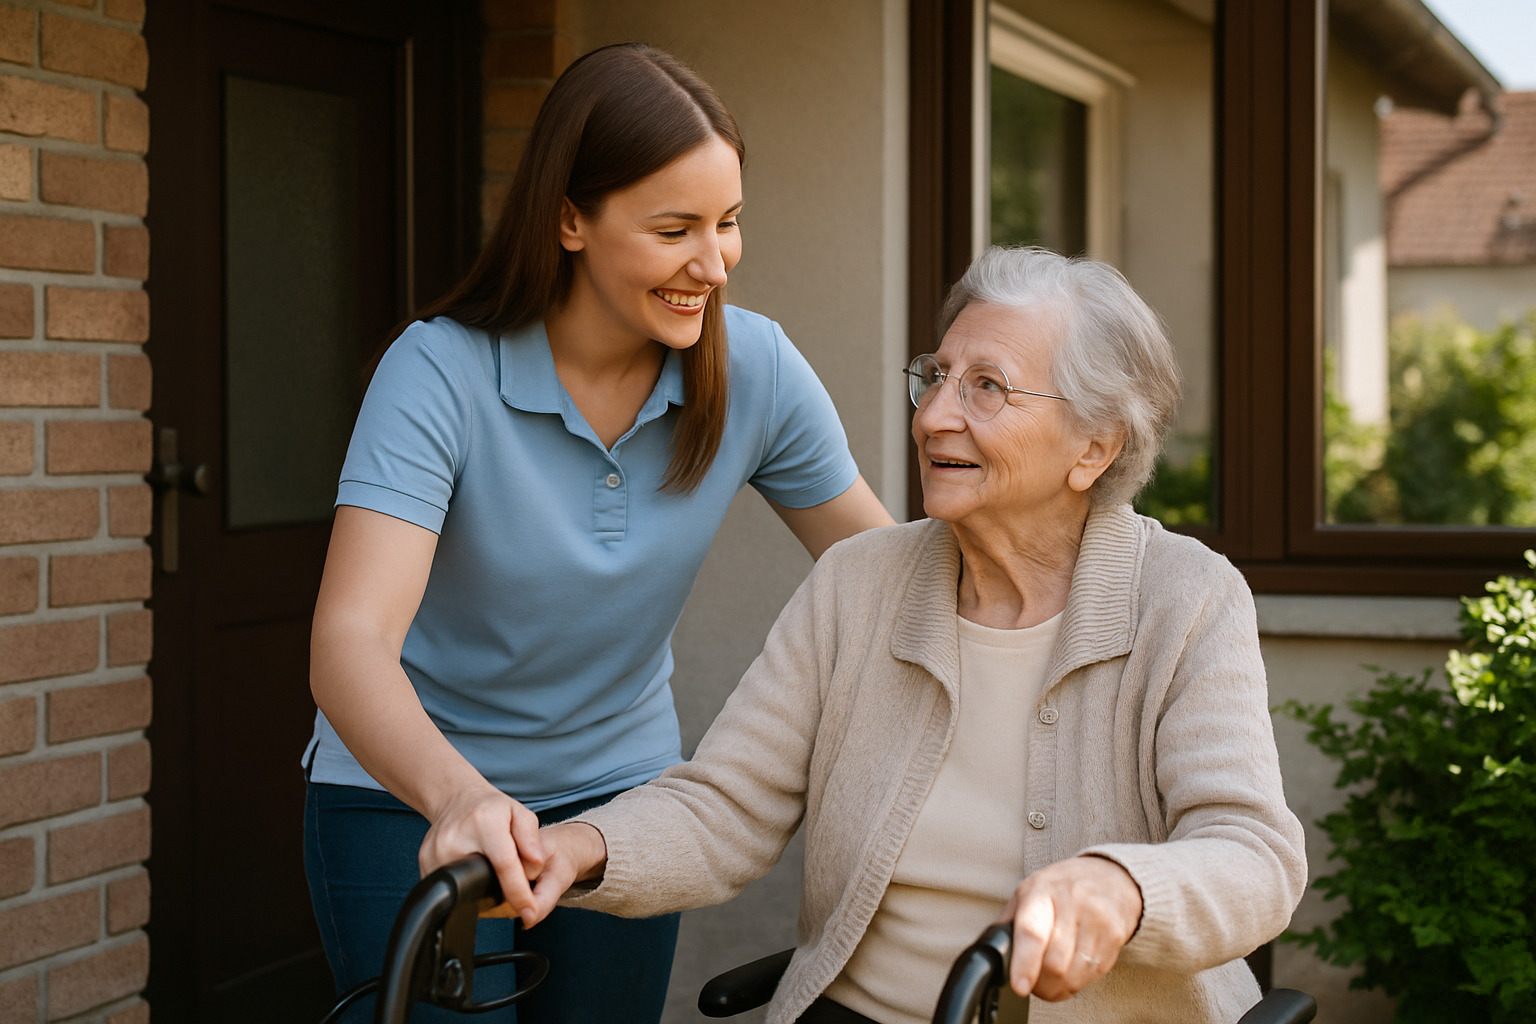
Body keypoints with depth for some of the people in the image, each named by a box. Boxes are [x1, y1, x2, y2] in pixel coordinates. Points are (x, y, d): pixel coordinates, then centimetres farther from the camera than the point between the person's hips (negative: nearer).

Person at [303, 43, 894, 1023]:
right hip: (411, 800, -3)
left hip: (622, 789, 4)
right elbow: (350, 644, -34)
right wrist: (458, 795, -53)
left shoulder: (754, 369, -13)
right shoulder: (440, 372, -24)